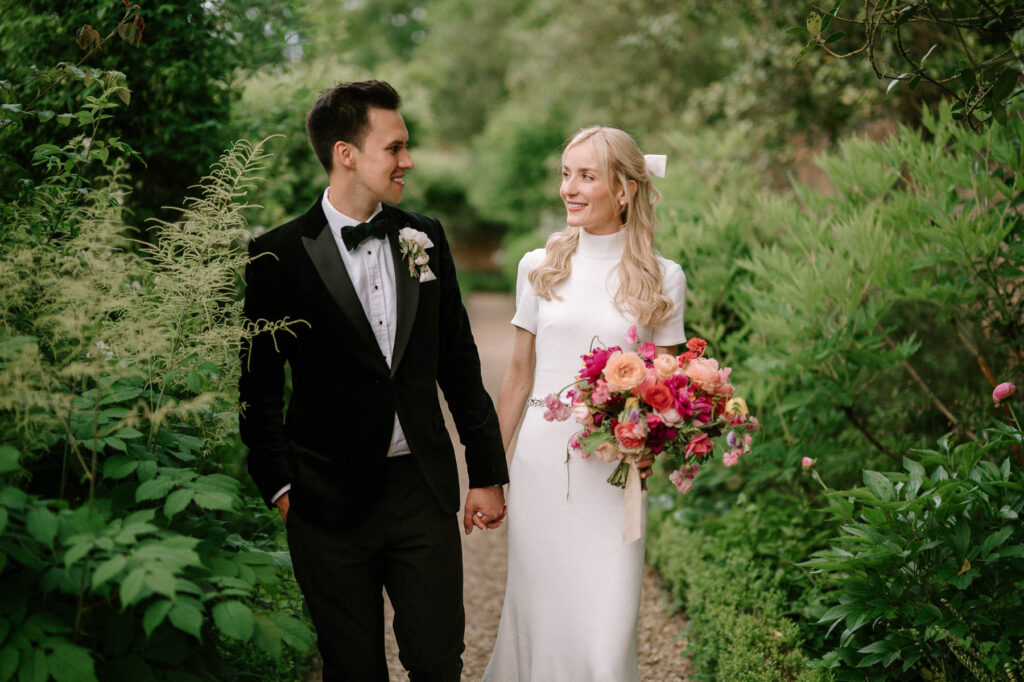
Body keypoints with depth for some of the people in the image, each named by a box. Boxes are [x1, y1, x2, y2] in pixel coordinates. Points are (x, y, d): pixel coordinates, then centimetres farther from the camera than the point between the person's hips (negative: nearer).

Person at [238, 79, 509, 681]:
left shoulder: (425, 238, 6)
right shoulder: (280, 255, -7)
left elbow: (458, 362, 10)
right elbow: (259, 387, -1)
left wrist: (488, 473, 10)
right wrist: (280, 486, -5)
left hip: (424, 490, 3)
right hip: (330, 502, -3)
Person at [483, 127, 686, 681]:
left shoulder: (662, 278, 1)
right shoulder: (540, 267, 5)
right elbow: (519, 376, 10)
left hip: (614, 467, -1)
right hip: (540, 455, 2)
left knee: (607, 629, -2)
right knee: (538, 610, 8)